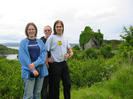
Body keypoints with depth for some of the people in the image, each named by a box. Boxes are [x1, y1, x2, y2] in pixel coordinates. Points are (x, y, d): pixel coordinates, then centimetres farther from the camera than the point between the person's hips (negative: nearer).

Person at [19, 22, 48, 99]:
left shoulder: (40, 42, 12)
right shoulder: (23, 42, 5)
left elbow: (44, 53, 1)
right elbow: (23, 57, -5)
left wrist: (35, 64, -16)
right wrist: (33, 70, -14)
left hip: (40, 70, 3)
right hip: (29, 71, -3)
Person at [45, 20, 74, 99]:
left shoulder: (64, 38, 11)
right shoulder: (51, 38, -7)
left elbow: (69, 48, 21)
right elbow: (46, 51, -8)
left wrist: (70, 53, 0)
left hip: (64, 64, 6)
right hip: (55, 65, -6)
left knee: (67, 84, 14)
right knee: (55, 86, 4)